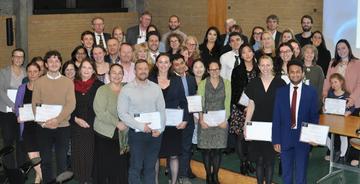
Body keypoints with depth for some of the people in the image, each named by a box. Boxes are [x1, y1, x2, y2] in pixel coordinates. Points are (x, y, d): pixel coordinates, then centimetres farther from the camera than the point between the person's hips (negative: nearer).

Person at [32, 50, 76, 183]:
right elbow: (35, 104, -1)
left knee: (62, 160, 5)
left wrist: (57, 119, -19)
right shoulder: (39, 82, 4)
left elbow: (71, 104, -7)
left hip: (63, 126, 0)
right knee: (46, 160, 7)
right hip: (44, 127, 1)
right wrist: (42, 121, -14)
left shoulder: (68, 82, 2)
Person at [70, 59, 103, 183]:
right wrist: (76, 119, -6)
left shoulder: (99, 86, -2)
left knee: (91, 154, -1)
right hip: (76, 127, 2)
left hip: (93, 127, -2)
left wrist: (90, 122, -8)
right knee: (78, 154, 3)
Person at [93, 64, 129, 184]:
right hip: (105, 133, -3)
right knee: (104, 166, 1)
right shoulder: (102, 90, -3)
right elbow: (100, 111, -13)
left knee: (120, 166, 2)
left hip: (123, 135, 3)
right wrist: (117, 123, -17)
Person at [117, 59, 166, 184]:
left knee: (150, 167, 12)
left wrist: (160, 128, -8)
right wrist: (141, 126, -17)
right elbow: (122, 113, -10)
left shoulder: (156, 88, 5)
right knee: (136, 167, 4)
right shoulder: (127, 89, -5)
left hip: (155, 133, 3)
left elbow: (162, 110, 6)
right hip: (136, 133, -3)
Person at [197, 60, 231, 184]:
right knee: (206, 149, 0)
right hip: (206, 121, 0)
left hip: (221, 121, 1)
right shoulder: (202, 84, 2)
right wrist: (201, 119, -11)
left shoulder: (226, 83, 4)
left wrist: (225, 119, -7)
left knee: (218, 149, 0)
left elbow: (227, 103, 2)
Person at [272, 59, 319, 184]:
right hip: (285, 138, 1)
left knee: (301, 174, 7)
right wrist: (276, 140, -4)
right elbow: (276, 118, 0)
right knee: (286, 174, 13)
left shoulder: (311, 92, -1)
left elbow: (314, 116, 2)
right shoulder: (280, 92, 1)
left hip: (303, 138, -1)